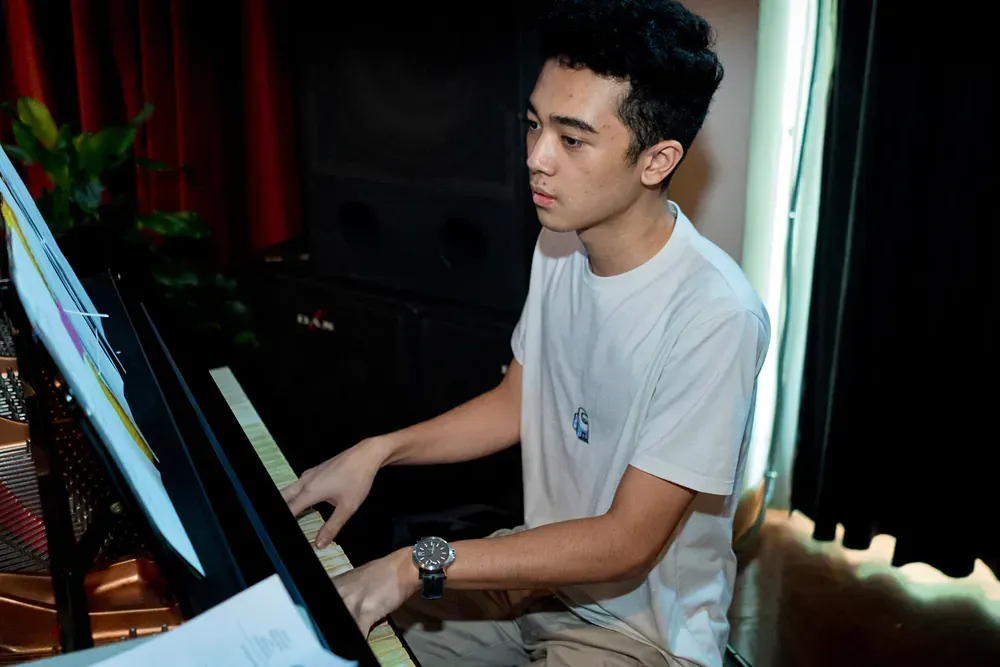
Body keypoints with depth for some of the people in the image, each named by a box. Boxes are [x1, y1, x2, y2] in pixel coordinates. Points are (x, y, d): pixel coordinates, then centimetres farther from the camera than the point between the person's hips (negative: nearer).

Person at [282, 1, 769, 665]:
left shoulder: (715, 316, -29)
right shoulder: (561, 246, -4)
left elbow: (627, 543, -25)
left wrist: (420, 565, -25)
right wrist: (378, 451, -4)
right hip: (541, 569, 7)